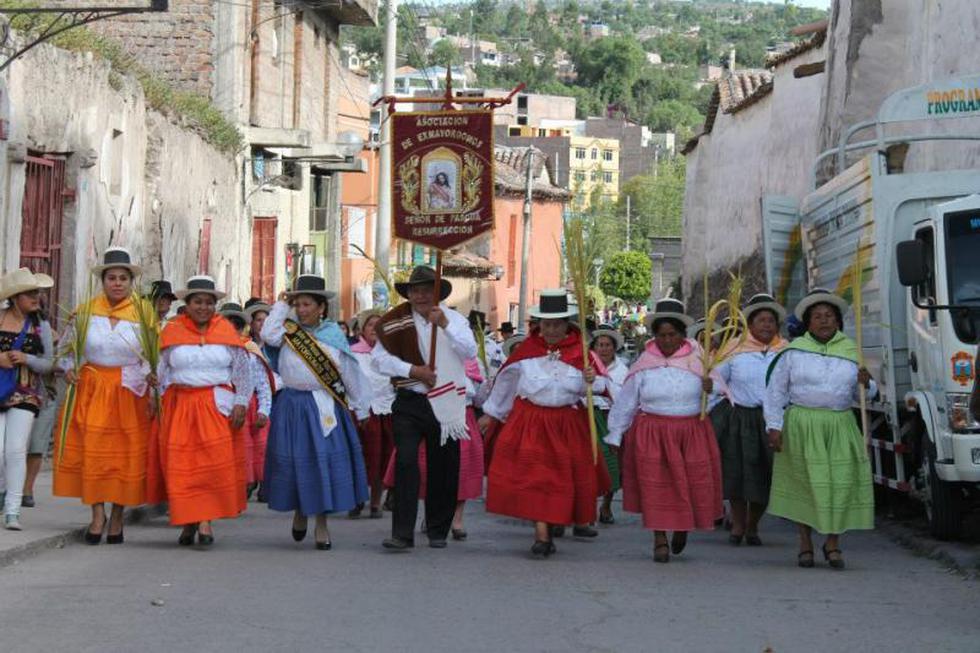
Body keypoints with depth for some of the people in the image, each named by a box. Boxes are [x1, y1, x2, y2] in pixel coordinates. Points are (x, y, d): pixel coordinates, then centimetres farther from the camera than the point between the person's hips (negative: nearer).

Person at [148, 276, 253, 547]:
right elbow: (162, 373, 11)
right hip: (180, 406, 1)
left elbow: (242, 372, 8)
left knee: (215, 462, -11)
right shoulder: (172, 332, 6)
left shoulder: (227, 332, 5)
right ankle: (188, 521, 10)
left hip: (217, 406, -1)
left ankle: (206, 521, -10)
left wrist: (241, 403, -2)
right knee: (180, 466, -1)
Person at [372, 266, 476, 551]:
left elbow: (470, 351, -12)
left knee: (443, 468, 7)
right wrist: (413, 370, -12)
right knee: (406, 463, -12)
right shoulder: (396, 322, 1)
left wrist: (445, 325, -23)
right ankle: (402, 533, -14)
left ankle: (438, 531, 21)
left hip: (446, 405, 1)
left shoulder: (453, 319, 3)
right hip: (409, 402, -1)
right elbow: (379, 357, -1)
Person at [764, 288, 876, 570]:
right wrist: (774, 427, -6)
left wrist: (866, 383, -8)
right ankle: (805, 544, 13)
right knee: (804, 483, 1)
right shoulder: (794, 351, 2)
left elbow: (863, 395, 15)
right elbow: (776, 391, 2)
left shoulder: (851, 351, 10)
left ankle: (833, 544, 8)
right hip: (801, 426, -2)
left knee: (841, 482, -4)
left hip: (840, 427, 2)